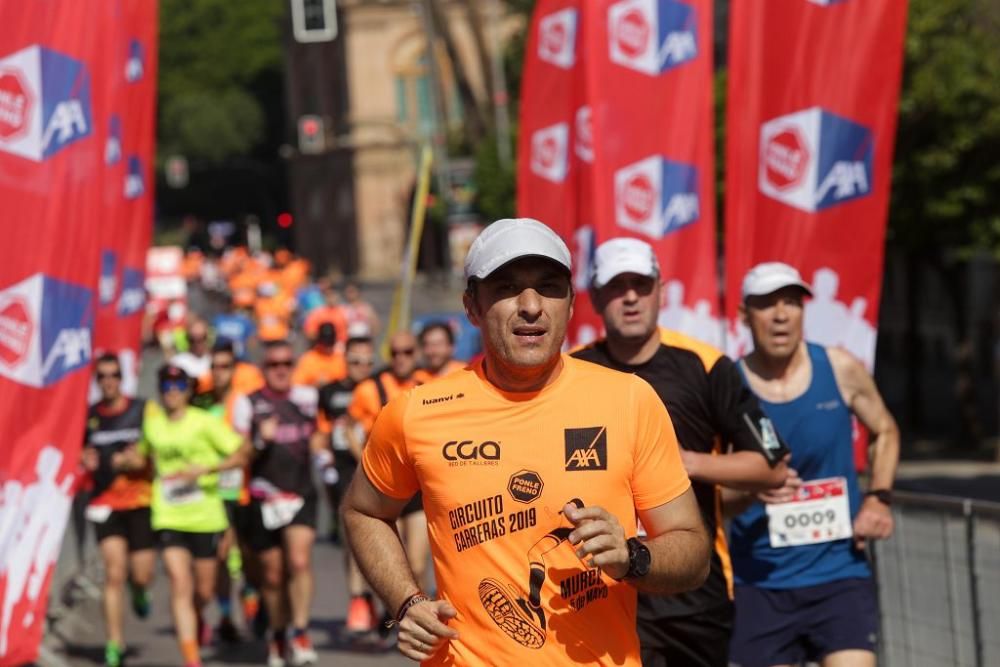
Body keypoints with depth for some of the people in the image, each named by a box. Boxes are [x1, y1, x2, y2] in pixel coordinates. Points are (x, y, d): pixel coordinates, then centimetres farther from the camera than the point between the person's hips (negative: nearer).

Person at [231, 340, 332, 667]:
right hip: (264, 497, 0)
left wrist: (322, 454, 6)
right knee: (273, 575, 7)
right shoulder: (248, 404, 1)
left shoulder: (307, 398, 9)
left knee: (300, 561, -18)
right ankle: (278, 635, 26)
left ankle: (300, 632, -12)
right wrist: (260, 441, -17)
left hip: (301, 494, 1)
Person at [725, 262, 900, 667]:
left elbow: (885, 431, 18)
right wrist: (750, 491, -22)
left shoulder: (841, 370, 0)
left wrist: (879, 498, 4)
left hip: (839, 574, 1)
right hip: (760, 583, 0)